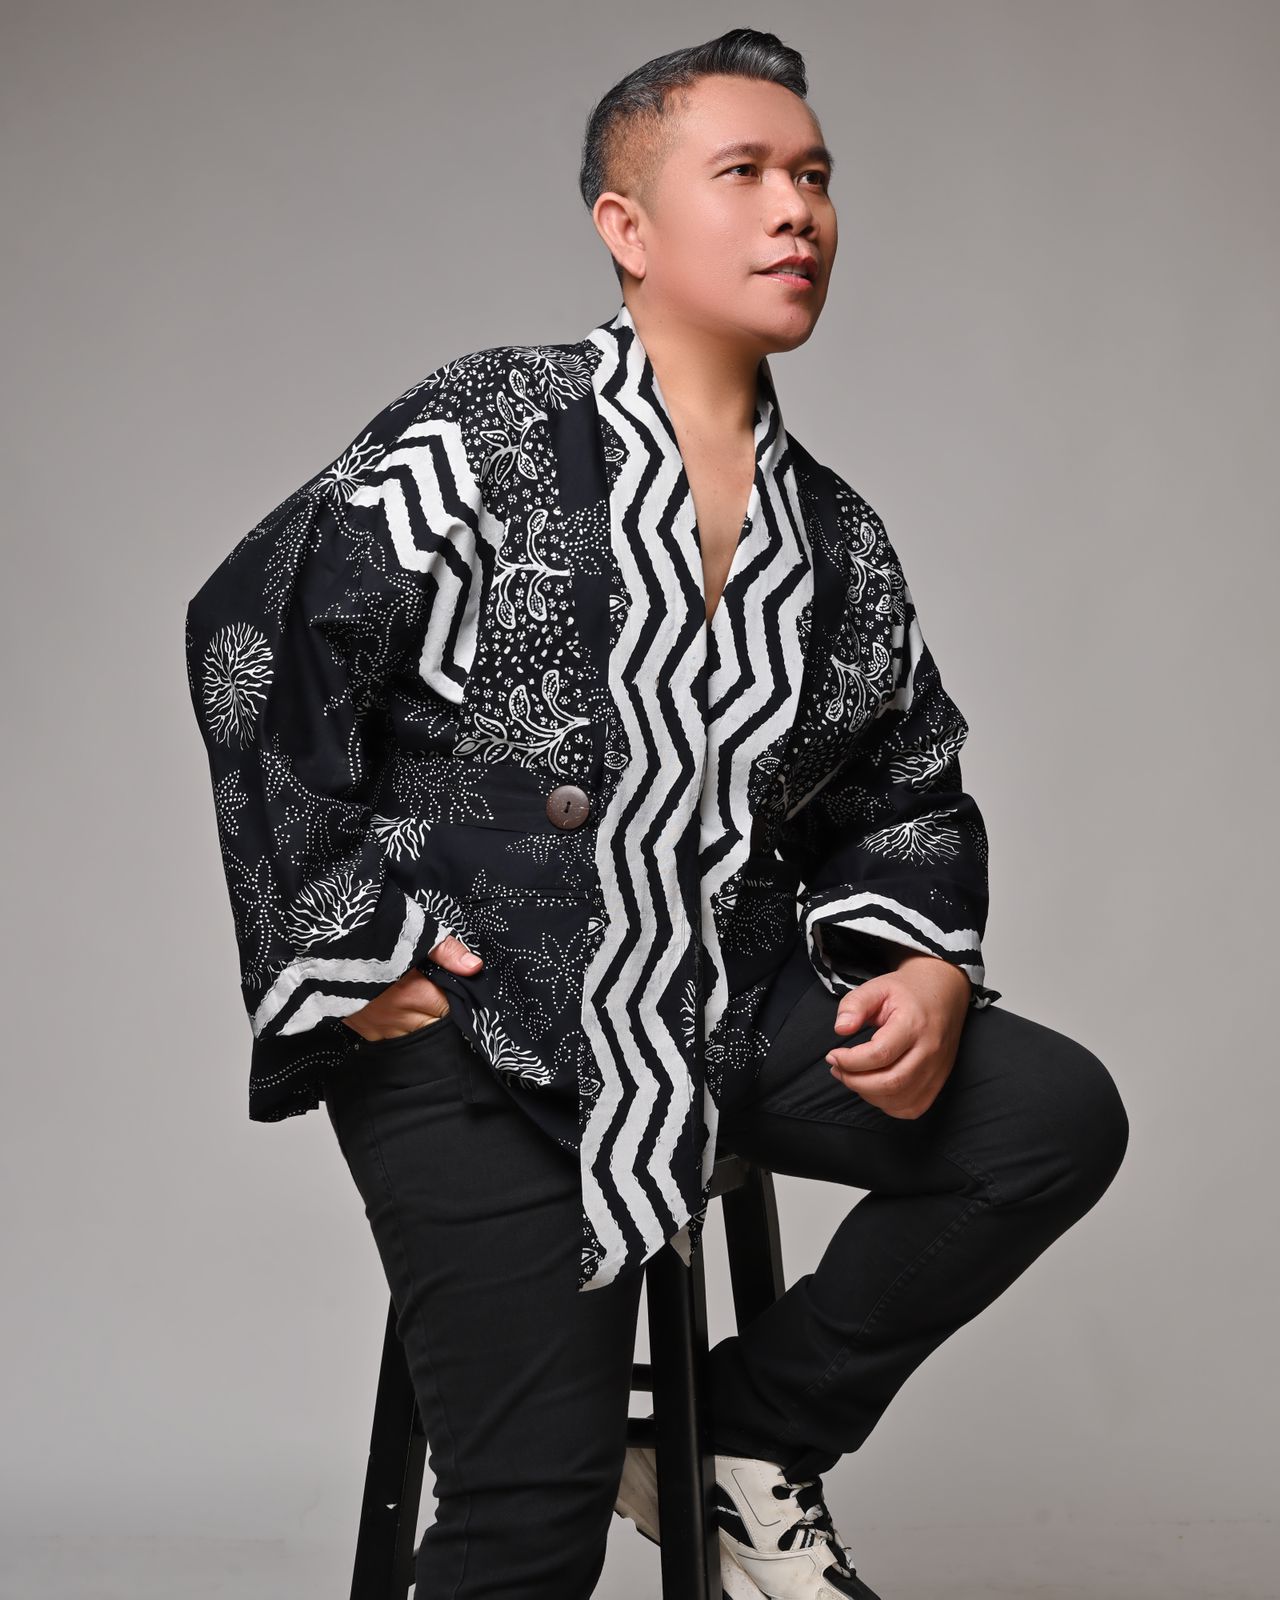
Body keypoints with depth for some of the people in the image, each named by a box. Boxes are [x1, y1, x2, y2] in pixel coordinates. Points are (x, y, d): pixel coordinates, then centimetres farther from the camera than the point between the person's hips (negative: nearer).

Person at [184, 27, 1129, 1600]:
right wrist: (346, 935, -10)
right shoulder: (478, 441, -7)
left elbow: (906, 796, 18)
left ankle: (749, 1433, 6)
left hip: (730, 1017, 6)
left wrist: (930, 966, -2)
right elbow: (250, 641, -8)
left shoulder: (840, 542, 10)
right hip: (470, 1034, -5)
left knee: (1059, 1113, -10)